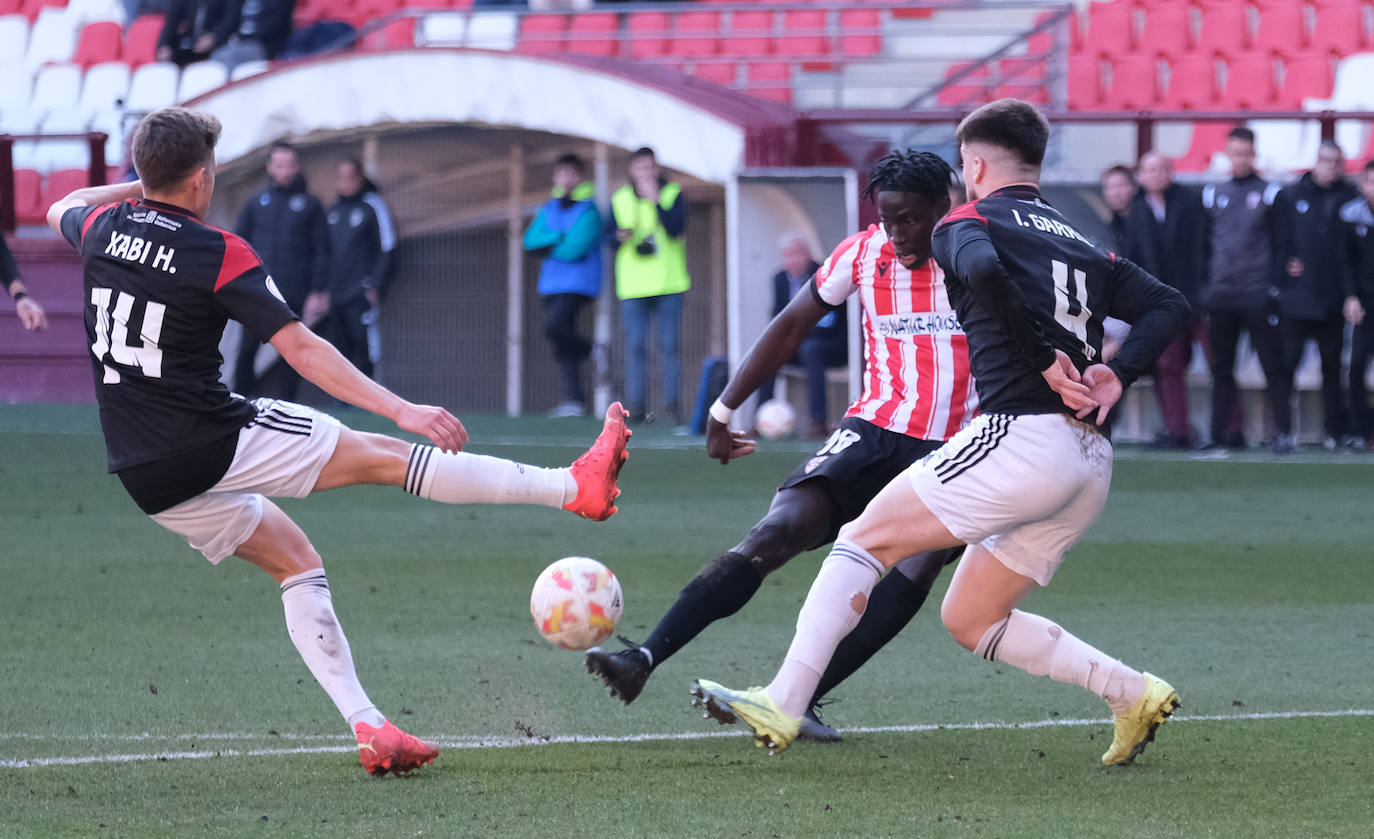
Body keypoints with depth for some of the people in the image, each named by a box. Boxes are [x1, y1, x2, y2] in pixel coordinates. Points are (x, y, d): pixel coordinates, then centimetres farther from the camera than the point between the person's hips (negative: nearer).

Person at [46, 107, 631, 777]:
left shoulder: (102, 227, 4)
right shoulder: (218, 254, -13)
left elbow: (61, 210, 31)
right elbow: (303, 351, -16)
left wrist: (134, 186, 41)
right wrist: (399, 410, -17)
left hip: (146, 480, 7)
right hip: (215, 443, -6)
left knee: (298, 566, 18)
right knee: (386, 456, -2)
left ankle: (367, 727, 9)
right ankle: (575, 487, -5)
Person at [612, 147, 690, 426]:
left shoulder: (673, 194, 2)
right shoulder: (620, 199, 9)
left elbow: (676, 229, -13)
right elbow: (611, 238, 12)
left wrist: (655, 200, -17)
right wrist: (621, 237, -11)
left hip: (669, 284, -2)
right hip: (633, 286, 2)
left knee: (670, 345, -2)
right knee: (636, 346, -2)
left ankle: (673, 404, 2)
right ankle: (637, 406, 1)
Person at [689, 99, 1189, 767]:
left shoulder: (968, 224, 5)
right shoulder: (1083, 246, 25)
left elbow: (984, 272, -20)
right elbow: (1168, 305, 15)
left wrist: (1047, 361, -15)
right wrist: (1116, 375, 3)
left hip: (1023, 433, -7)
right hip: (1091, 464, 7)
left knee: (865, 538, 2)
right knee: (968, 619, 18)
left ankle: (784, 704, -8)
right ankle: (1132, 693, 8)